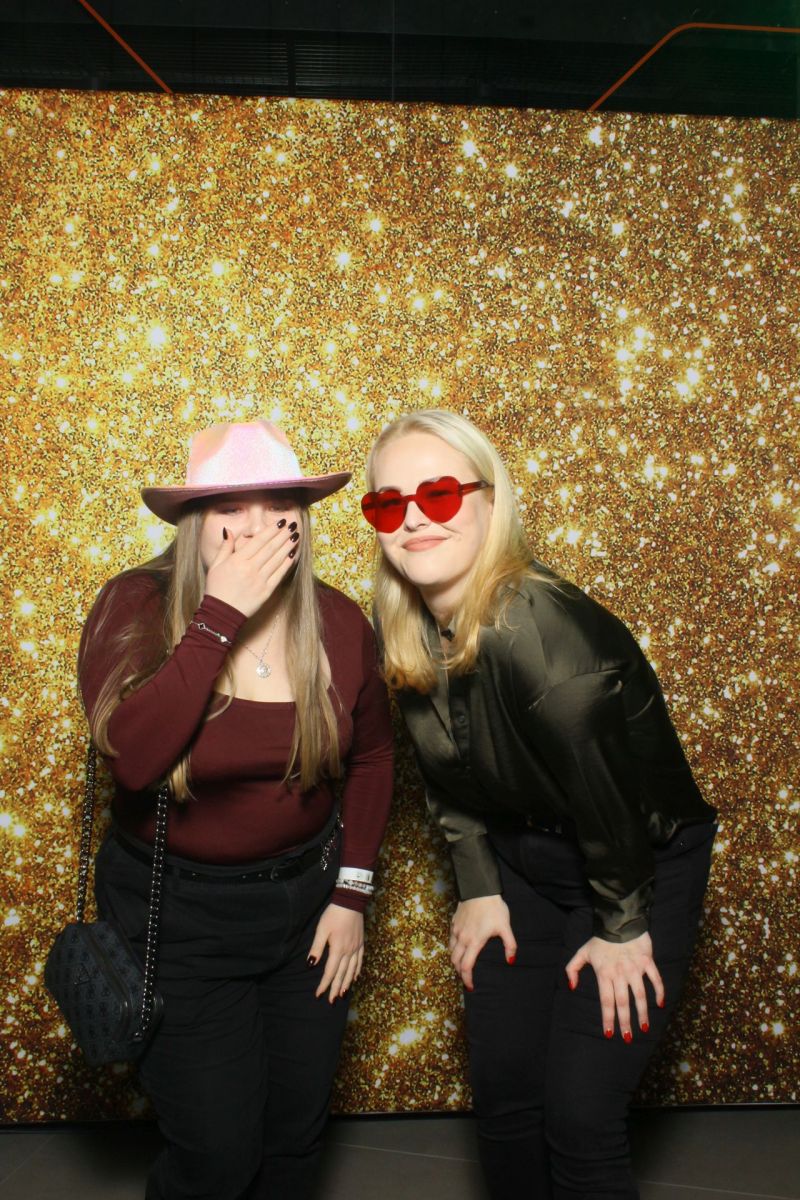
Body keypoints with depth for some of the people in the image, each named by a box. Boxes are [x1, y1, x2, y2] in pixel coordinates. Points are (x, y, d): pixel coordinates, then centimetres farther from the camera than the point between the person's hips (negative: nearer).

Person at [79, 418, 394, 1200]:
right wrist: (220, 616, -32)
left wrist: (352, 893, 2)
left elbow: (370, 755, 6)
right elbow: (132, 757, -32)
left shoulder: (336, 623, -8)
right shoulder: (135, 608, -17)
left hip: (307, 894, 3)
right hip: (178, 914, -3)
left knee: (295, 1135, 18)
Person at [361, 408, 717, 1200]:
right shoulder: (404, 630, -10)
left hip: (646, 861, -6)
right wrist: (478, 889, 4)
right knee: (502, 1095, 12)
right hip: (521, 860, 6)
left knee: (579, 1117, -2)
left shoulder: (539, 633, -33)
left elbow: (607, 795, -23)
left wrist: (622, 926, -11)